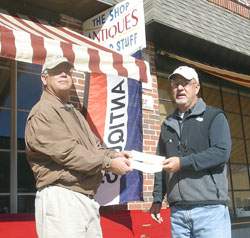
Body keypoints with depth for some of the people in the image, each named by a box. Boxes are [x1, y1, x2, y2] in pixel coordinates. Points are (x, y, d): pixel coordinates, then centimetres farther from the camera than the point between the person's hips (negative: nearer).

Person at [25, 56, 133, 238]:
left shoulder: (75, 113, 26)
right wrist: (108, 163, -14)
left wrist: (114, 155, 1)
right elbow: (66, 152, -17)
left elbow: (94, 147, 22)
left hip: (87, 199, 9)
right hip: (60, 197, -9)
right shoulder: (42, 112, -8)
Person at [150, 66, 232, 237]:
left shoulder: (214, 116, 4)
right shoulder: (168, 124, 19)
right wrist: (157, 199, 12)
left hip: (210, 208, -4)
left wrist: (182, 162, -15)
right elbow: (161, 165, 20)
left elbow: (222, 152, -11)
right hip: (177, 210, 4)